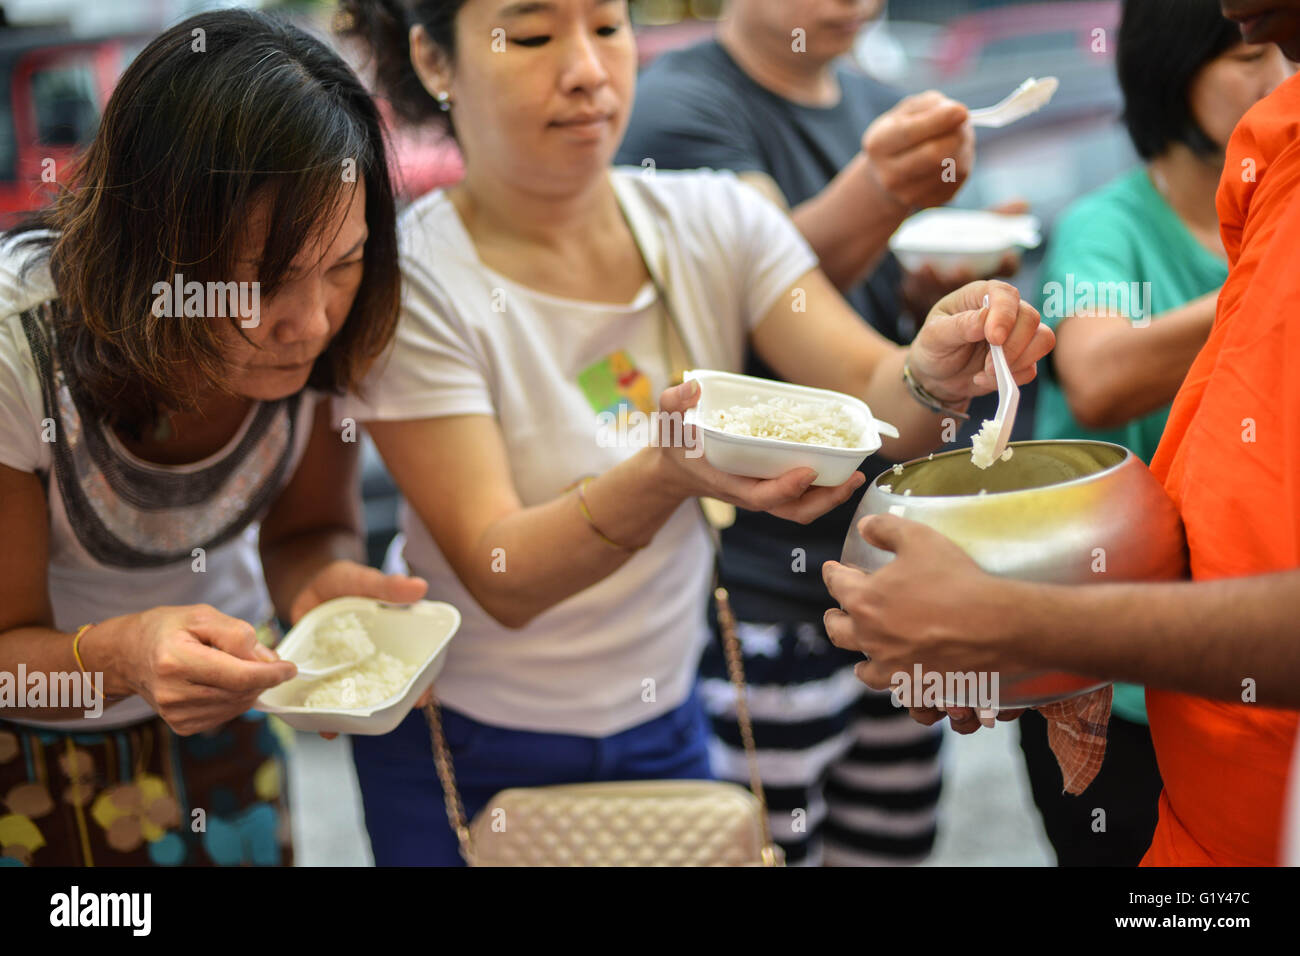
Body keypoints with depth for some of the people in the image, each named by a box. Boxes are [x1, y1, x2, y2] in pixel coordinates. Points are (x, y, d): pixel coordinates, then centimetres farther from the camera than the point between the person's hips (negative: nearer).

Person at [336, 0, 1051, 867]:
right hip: (468, 753, -4)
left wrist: (934, 373, -35)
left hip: (665, 727, 4)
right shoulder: (414, 280, -18)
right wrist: (665, 473, -42)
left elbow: (874, 401, -12)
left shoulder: (714, 220, -5)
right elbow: (499, 579, -25)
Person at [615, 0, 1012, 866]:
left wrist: (949, 288, -2)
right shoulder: (683, 103, -9)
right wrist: (880, 191, -46)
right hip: (761, 591, -7)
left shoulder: (883, 110, 14)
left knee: (897, 839, 14)